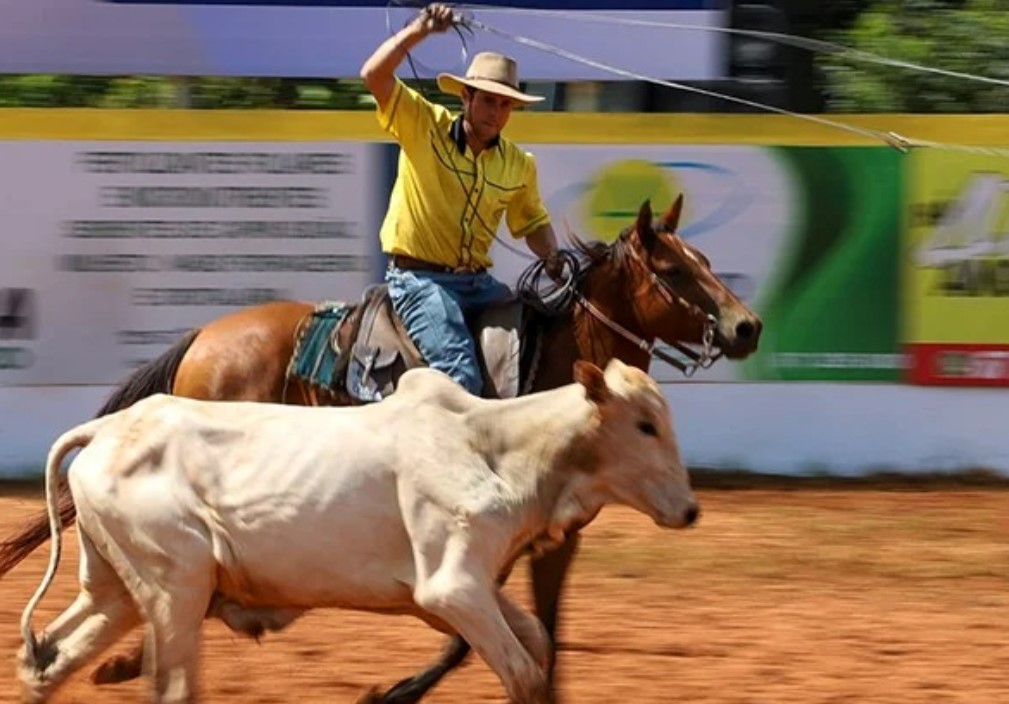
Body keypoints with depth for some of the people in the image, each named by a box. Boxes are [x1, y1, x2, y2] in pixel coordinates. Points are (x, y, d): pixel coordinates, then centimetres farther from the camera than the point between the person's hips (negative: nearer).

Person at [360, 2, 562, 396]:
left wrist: (553, 258, 0)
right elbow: (373, 75, -14)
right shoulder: (423, 127, -3)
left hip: (477, 281, 6)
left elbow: (533, 223, 21)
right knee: (461, 375, -26)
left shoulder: (519, 165, 9)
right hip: (418, 278, -6)